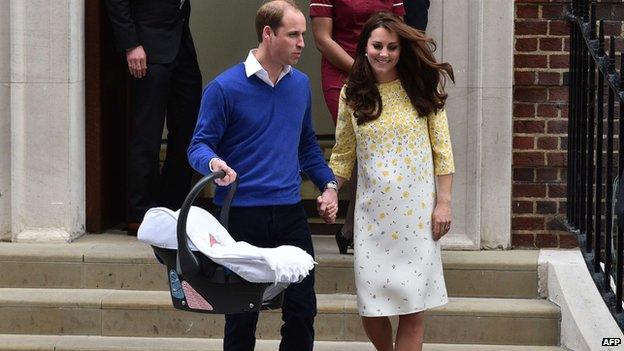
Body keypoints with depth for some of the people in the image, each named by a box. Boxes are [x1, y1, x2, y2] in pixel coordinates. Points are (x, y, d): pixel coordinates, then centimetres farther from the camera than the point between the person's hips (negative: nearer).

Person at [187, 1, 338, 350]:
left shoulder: (301, 84, 10)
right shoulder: (225, 87, -7)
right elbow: (200, 145, -5)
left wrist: (328, 184, 10)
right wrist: (213, 162, -27)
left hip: (290, 213, 4)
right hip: (241, 215, -4)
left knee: (303, 310, 4)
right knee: (242, 317, 4)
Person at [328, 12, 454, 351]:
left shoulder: (423, 88, 1)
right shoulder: (352, 95, 4)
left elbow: (442, 148, 2)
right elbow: (343, 154, 11)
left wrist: (444, 202, -3)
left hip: (417, 211, -1)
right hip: (372, 211, 1)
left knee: (412, 309, -4)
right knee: (370, 309, 0)